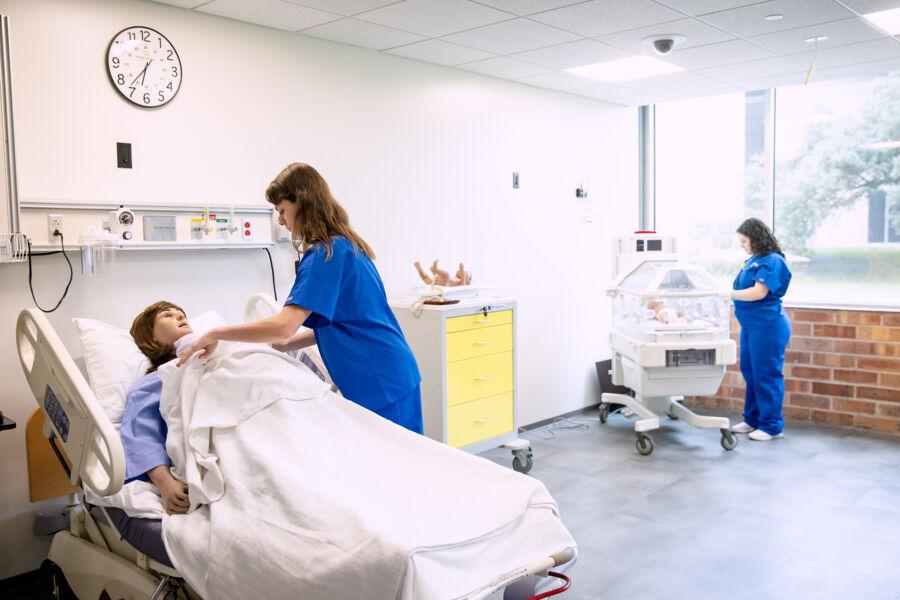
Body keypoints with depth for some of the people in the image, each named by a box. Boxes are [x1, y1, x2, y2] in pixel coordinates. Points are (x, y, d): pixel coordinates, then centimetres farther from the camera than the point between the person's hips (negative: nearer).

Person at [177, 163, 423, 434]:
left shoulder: (324, 255, -16)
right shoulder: (349, 245, 12)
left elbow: (283, 326, -25)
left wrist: (214, 334, -15)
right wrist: (284, 344, 10)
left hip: (379, 386, -9)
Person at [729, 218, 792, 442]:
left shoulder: (772, 261, -13)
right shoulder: (752, 261, 13)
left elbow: (759, 292, -21)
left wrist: (729, 294, -14)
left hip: (767, 326, -9)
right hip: (749, 325, 9)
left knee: (766, 375, -2)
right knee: (750, 373, 15)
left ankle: (772, 426, 8)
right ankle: (752, 420, 27)